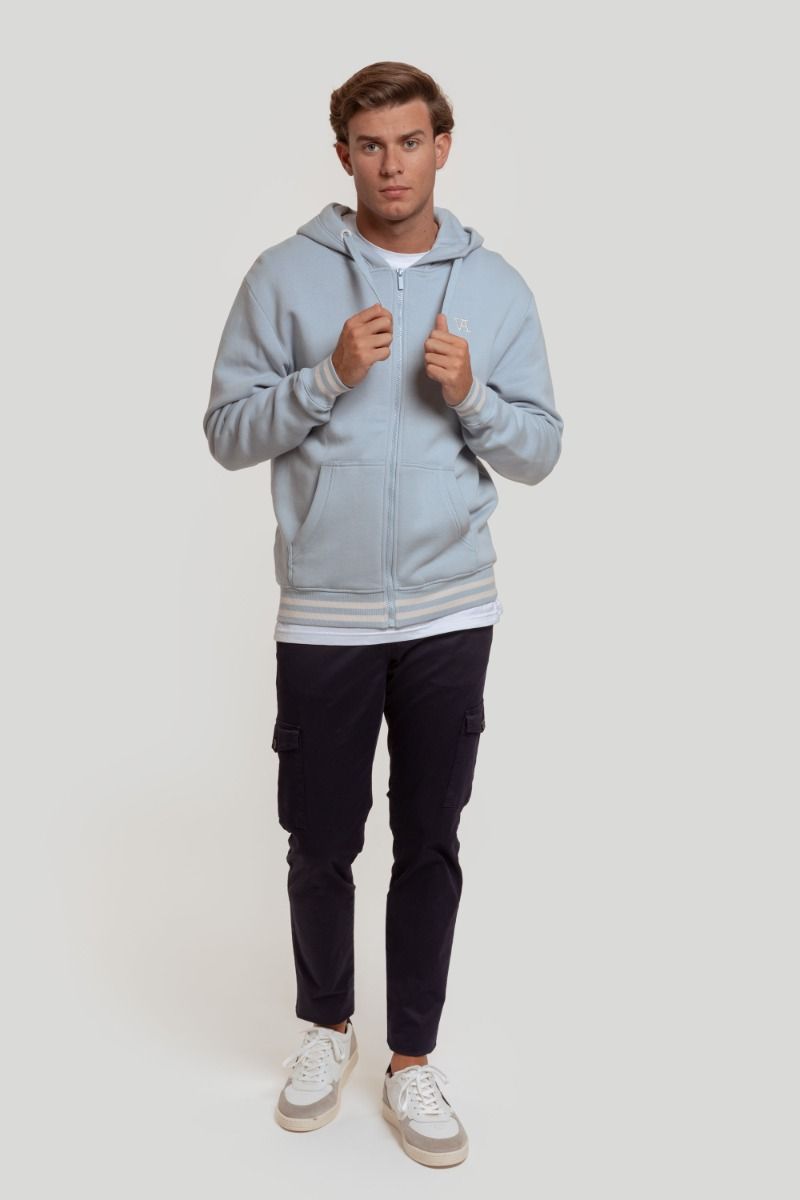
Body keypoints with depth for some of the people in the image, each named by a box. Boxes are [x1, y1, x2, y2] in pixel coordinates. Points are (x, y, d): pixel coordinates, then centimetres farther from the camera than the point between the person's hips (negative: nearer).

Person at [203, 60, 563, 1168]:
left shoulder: (497, 287, 5)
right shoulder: (286, 276, 0)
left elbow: (540, 453, 5)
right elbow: (228, 432, -2)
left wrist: (470, 393, -13)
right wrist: (329, 377, -16)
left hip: (451, 615, 1)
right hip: (324, 613, -1)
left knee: (431, 844, 9)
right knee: (322, 844, 11)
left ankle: (412, 1059, 26)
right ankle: (327, 1025, 37)